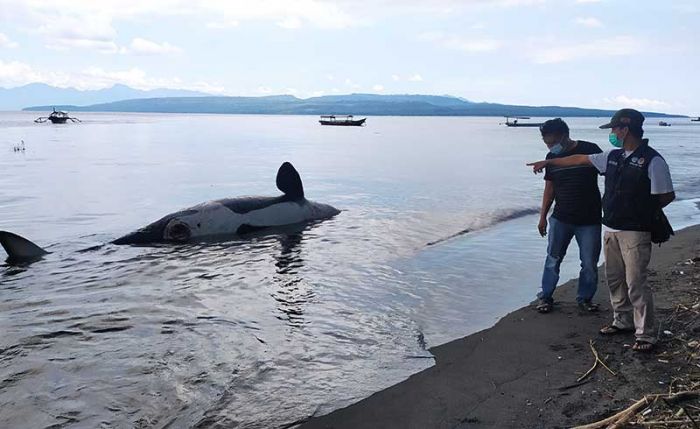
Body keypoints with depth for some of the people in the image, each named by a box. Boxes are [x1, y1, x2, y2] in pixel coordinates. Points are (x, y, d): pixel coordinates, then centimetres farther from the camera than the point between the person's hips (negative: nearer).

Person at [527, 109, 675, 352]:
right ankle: (623, 321, 31)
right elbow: (580, 160, 18)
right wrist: (547, 162, 23)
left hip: (635, 232, -7)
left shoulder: (652, 161, -13)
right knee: (614, 279, 15)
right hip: (611, 229, 7)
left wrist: (642, 212, 2)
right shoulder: (613, 156, 9)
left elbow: (667, 196, -10)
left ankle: (646, 334, 6)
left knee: (636, 284, -5)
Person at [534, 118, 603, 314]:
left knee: (589, 263, 6)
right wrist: (543, 217, 8)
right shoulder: (552, 157, 2)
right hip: (560, 218, 2)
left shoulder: (590, 150, -9)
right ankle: (545, 297, 16)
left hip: (589, 219, -2)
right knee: (553, 259, 4)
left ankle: (585, 298, 25)